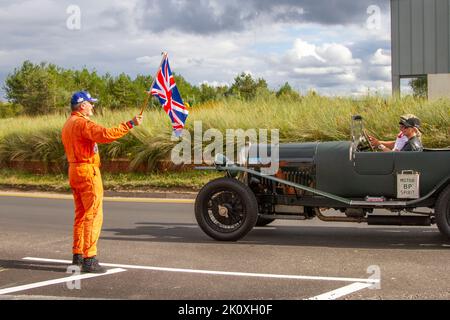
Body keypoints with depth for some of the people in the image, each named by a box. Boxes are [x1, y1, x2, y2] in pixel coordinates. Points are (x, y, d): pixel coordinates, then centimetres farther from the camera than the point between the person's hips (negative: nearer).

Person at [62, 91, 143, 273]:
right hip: (88, 171, -10)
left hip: (74, 171, 10)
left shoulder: (68, 124, 18)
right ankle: (89, 259, -9)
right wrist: (131, 124, -26)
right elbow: (106, 135, -29)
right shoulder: (82, 123, -15)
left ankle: (77, 256, 19)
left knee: (81, 215, 15)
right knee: (94, 215, -8)